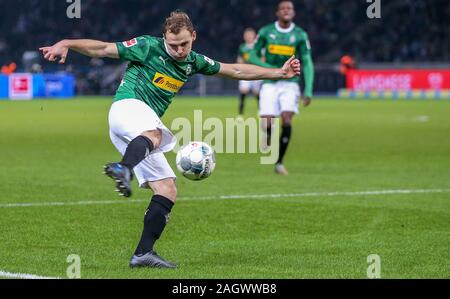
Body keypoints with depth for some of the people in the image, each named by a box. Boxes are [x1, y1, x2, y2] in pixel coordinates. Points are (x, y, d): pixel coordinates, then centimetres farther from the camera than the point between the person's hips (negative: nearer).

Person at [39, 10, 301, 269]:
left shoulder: (193, 62, 18)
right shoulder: (149, 47, -1)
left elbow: (235, 70, 27)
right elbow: (102, 49, -1)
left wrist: (280, 73, 28)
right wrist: (66, 44, -13)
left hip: (147, 127, 8)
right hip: (128, 106, -8)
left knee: (168, 191, -1)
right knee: (153, 135, -42)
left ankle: (144, 253, -6)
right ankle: (124, 169, -74)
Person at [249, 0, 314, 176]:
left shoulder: (300, 35, 0)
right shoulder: (266, 32, 0)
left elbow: (307, 64, 1)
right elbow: (253, 56, 5)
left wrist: (308, 91, -8)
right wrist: (272, 69, -11)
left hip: (289, 85, 0)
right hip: (270, 84, 0)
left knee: (287, 121, -18)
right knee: (268, 124, -11)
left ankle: (279, 162, -6)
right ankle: (268, 135, 28)